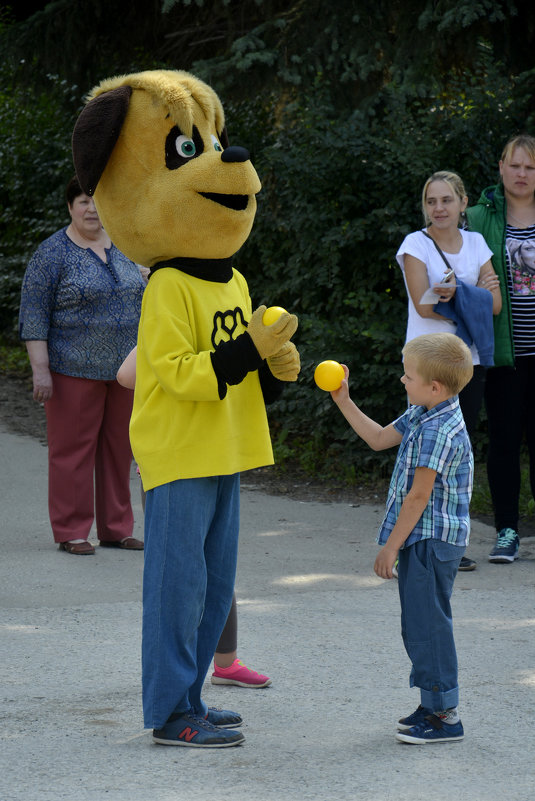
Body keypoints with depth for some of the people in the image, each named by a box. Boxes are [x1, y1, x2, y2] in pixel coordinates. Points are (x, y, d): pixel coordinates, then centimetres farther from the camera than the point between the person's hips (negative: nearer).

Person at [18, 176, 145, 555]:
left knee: (118, 448, 8)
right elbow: (33, 315, -11)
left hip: (121, 367, 5)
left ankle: (116, 528, 16)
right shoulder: (52, 254, -9)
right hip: (75, 368, -5)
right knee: (73, 449, -1)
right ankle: (70, 532, 5)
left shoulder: (123, 249, 9)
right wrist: (40, 369, -17)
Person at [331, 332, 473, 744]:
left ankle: (445, 714, -2)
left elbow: (419, 497, -20)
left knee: (427, 623, -7)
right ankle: (433, 702, 23)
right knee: (419, 623, 15)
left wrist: (391, 546, -14)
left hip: (432, 540, -10)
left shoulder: (439, 430, -22)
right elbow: (380, 438, 23)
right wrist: (343, 402, 17)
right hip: (423, 540, 10)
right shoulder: (421, 417, 9)